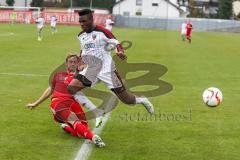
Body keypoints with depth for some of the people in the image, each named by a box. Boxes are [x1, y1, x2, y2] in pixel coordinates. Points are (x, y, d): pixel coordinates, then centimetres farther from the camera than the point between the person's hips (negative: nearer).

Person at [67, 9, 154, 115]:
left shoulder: (102, 31, -13)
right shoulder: (81, 35, 7)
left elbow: (117, 44, -15)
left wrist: (120, 52, -35)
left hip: (106, 69, -6)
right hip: (91, 70, 6)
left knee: (126, 99, -4)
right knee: (71, 88, -13)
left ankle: (142, 100, 32)